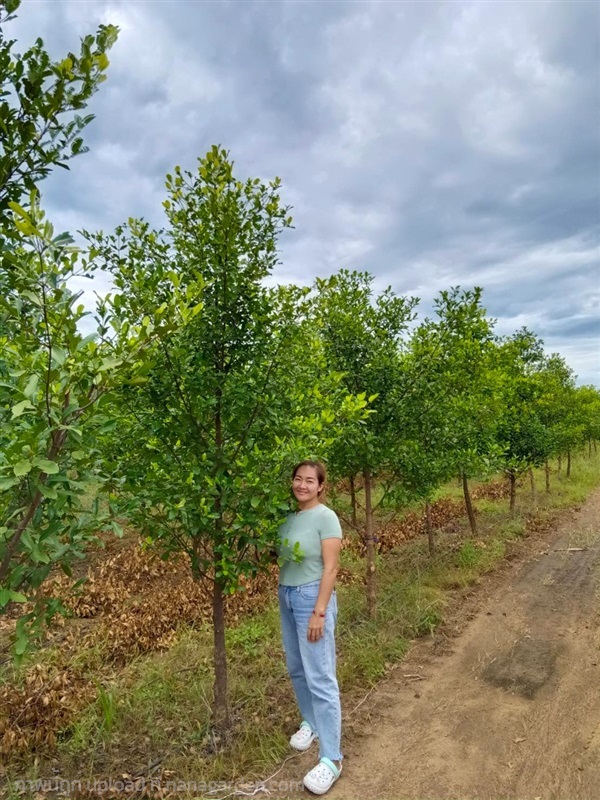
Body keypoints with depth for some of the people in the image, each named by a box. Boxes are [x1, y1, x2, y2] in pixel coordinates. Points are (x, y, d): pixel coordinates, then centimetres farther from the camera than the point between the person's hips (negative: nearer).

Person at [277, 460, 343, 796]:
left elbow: (330, 568, -17)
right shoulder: (289, 516, 1)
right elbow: (284, 558, 6)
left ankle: (331, 758, 13)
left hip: (312, 597, -7)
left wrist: (319, 613, -19)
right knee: (296, 668, 21)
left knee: (320, 677, -1)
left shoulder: (326, 517, -16)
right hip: (286, 595, 7)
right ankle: (311, 722, 43)